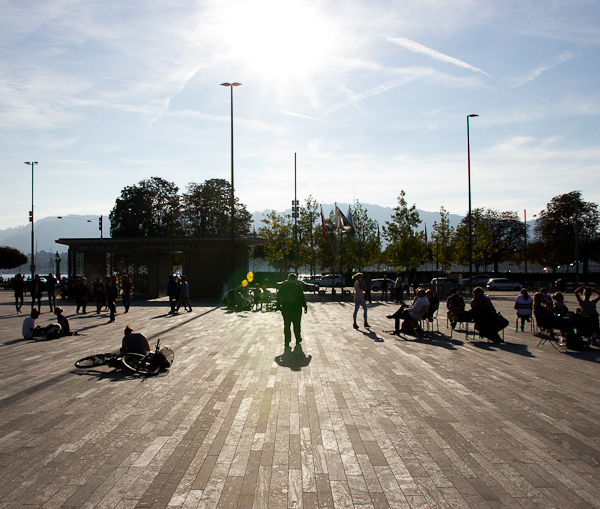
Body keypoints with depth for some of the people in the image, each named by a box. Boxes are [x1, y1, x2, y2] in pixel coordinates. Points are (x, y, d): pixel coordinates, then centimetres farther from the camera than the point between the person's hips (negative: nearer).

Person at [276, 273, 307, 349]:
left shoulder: (282, 287, -1)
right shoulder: (298, 287, -7)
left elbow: (278, 297, 4)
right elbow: (302, 298, -5)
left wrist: (278, 306, 15)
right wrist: (305, 307, 5)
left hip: (285, 309, 2)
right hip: (296, 309, -1)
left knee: (286, 326, 5)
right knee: (297, 325, 13)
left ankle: (287, 343, 2)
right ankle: (298, 341, 24)